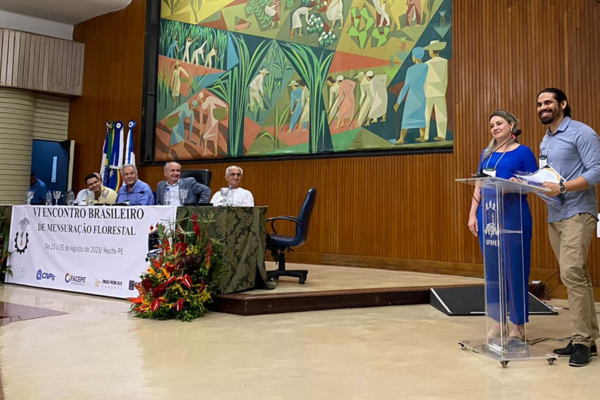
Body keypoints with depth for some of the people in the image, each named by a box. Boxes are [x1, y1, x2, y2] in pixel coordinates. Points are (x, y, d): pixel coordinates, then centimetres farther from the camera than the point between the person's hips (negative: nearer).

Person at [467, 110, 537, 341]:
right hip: (488, 216, 5)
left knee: (515, 271, -2)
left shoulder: (523, 152, 1)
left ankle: (518, 325, 9)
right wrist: (473, 214, 7)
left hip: (514, 217, -5)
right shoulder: (487, 154, 16)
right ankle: (497, 322, 19)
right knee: (492, 271, 9)